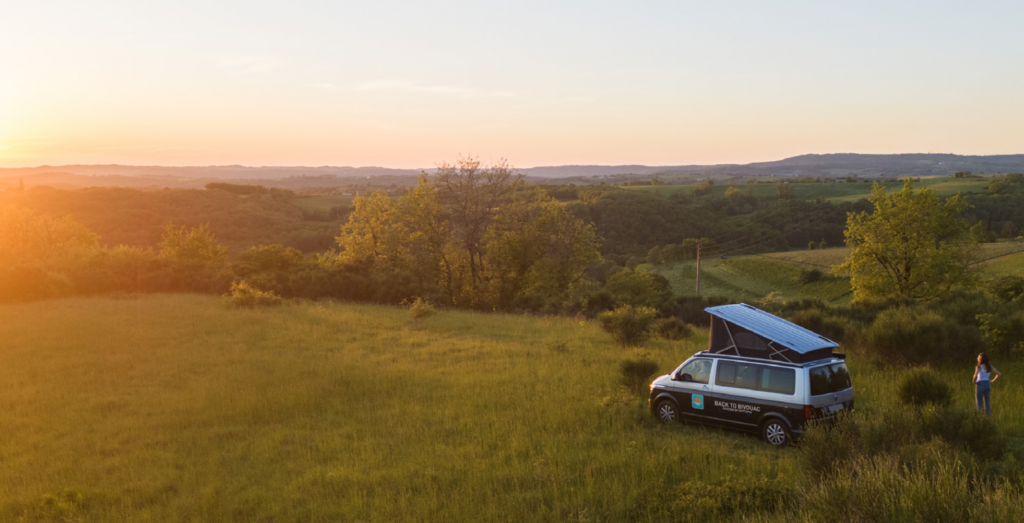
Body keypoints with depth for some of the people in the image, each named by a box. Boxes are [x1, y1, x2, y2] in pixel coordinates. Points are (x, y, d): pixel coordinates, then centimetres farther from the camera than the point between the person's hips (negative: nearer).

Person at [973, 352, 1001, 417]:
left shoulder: (978, 367, -10)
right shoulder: (990, 366, 7)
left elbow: (975, 376, -26)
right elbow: (999, 374, 7)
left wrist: (974, 382, -8)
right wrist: (992, 381, 8)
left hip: (980, 385, -5)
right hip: (988, 385, 5)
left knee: (979, 404, 1)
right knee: (988, 403, 10)